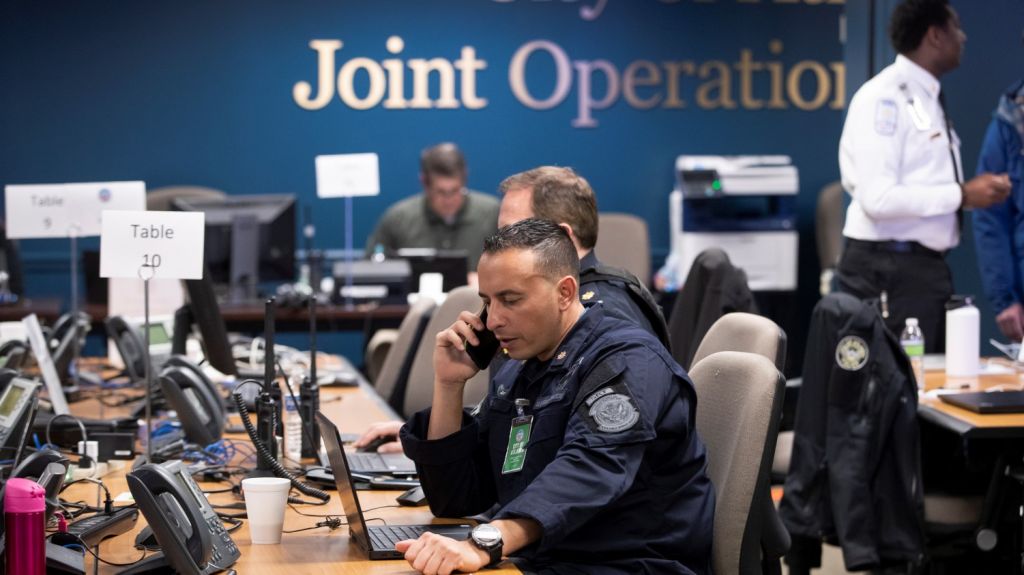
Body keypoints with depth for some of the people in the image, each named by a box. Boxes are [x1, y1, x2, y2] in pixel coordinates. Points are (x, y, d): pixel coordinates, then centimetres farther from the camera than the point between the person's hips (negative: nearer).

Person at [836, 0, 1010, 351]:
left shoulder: (927, 99, 14)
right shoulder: (885, 98, -14)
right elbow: (878, 199, -23)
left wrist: (977, 191, 6)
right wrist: (962, 195, -18)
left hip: (927, 267, 9)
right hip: (890, 270, -9)